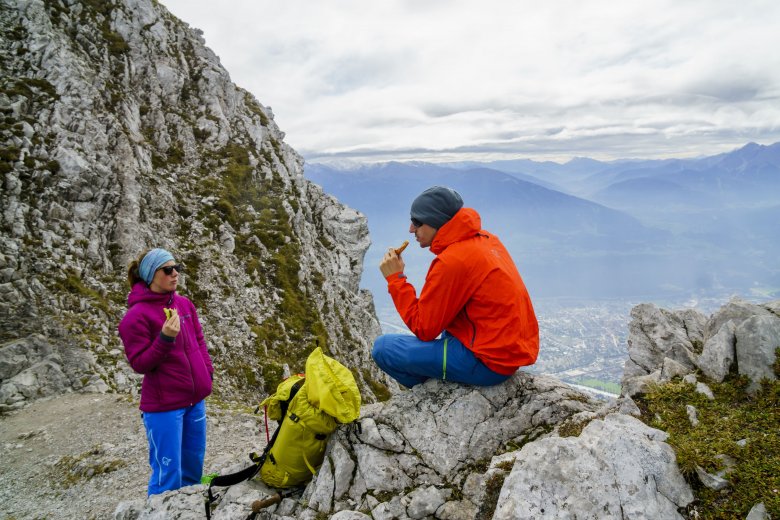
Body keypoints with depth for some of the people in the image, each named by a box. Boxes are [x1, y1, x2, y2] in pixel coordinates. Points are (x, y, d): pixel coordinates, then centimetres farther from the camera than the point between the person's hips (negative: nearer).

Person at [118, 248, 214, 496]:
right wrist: (164, 338, -26)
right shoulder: (136, 315, -13)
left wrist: (207, 372, 8)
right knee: (168, 474, 0)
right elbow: (139, 364, -14)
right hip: (163, 405, -7)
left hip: (195, 398, 7)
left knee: (193, 468, 19)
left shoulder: (184, 304, 5)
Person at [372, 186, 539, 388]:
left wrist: (395, 278, -8)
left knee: (383, 347, -5)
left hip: (488, 363, -9)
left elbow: (423, 329, -13)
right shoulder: (486, 238, 6)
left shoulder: (452, 261, -20)